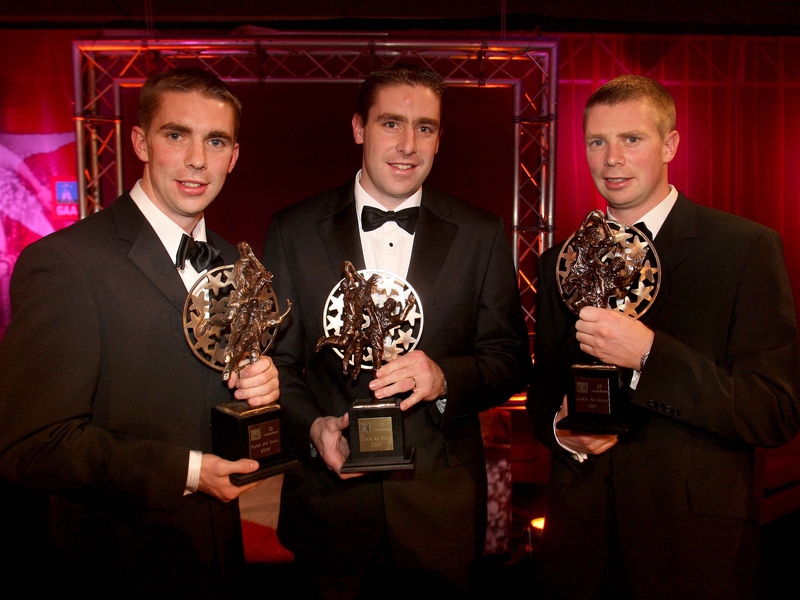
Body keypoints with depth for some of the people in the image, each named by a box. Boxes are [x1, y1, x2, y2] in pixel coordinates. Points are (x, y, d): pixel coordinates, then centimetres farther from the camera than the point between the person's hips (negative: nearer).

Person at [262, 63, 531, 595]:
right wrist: (311, 425, -15)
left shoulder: (483, 236, -1)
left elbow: (512, 361, -1)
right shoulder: (294, 231, -1)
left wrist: (445, 376, -20)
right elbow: (277, 358, 2)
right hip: (329, 501, 0)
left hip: (441, 506, 1)